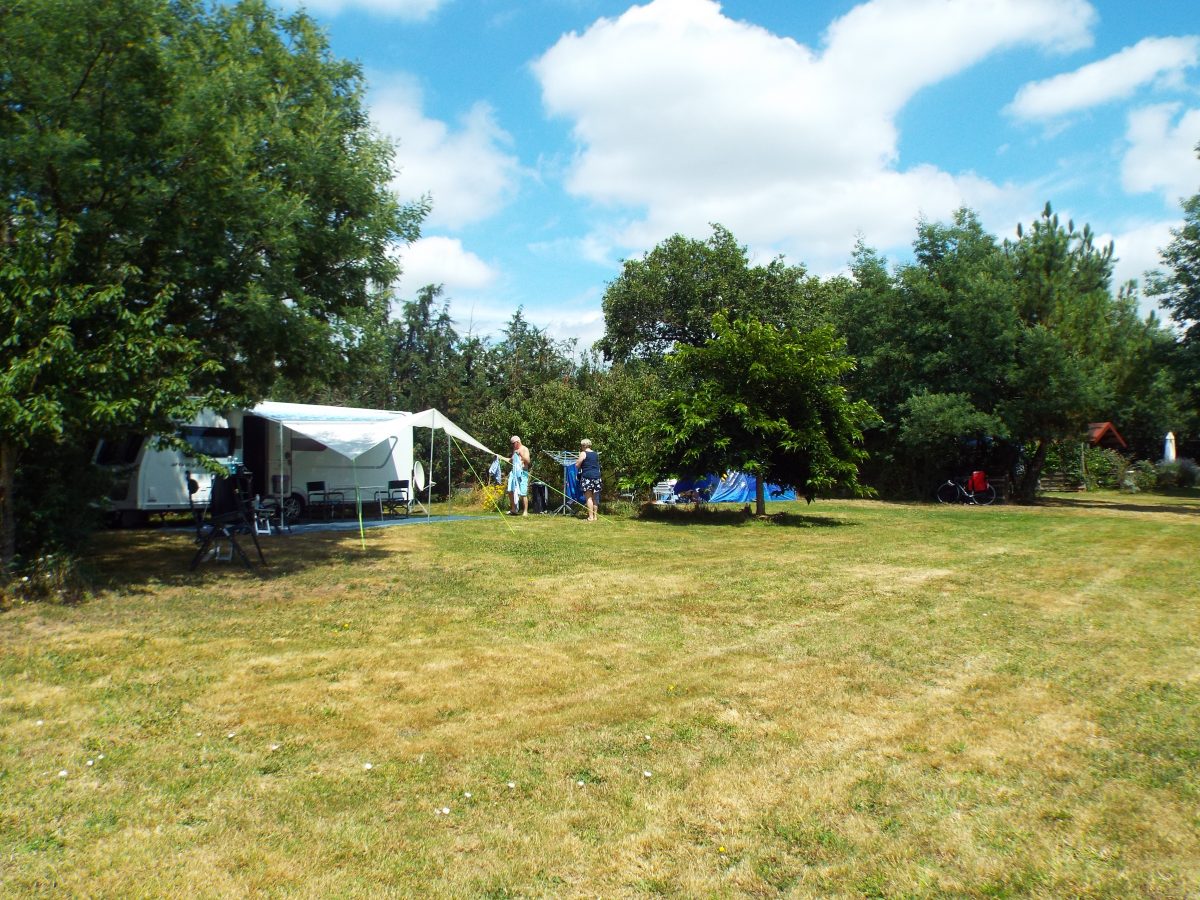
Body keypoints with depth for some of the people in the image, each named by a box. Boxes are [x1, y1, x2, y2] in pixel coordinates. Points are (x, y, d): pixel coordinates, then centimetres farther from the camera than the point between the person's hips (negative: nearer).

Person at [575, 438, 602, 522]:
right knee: (595, 498, 11)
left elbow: (577, 466, -4)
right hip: (596, 476, 6)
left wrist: (578, 460, 14)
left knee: (589, 497, -5)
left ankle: (591, 517, -9)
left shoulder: (583, 453, -4)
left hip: (587, 477, -6)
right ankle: (594, 516, 15)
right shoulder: (596, 454, 14)